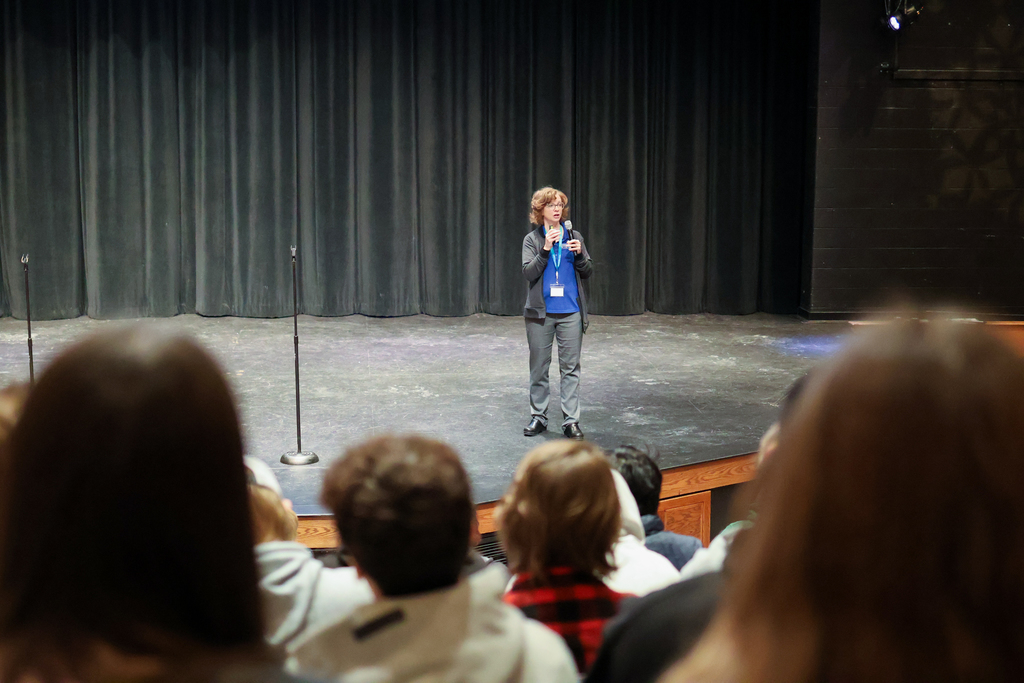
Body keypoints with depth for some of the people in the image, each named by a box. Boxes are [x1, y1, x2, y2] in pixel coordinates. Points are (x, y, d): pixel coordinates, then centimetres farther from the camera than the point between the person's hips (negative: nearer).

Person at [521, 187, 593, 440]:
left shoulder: (574, 236, 6)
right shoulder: (532, 239, 1)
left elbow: (587, 272, 6)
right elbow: (528, 273, -10)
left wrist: (579, 254, -13)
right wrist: (546, 249, -20)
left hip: (571, 312, 1)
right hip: (540, 313, -1)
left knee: (571, 368, 0)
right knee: (539, 367, 8)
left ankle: (571, 420, 4)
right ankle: (538, 416, 19)